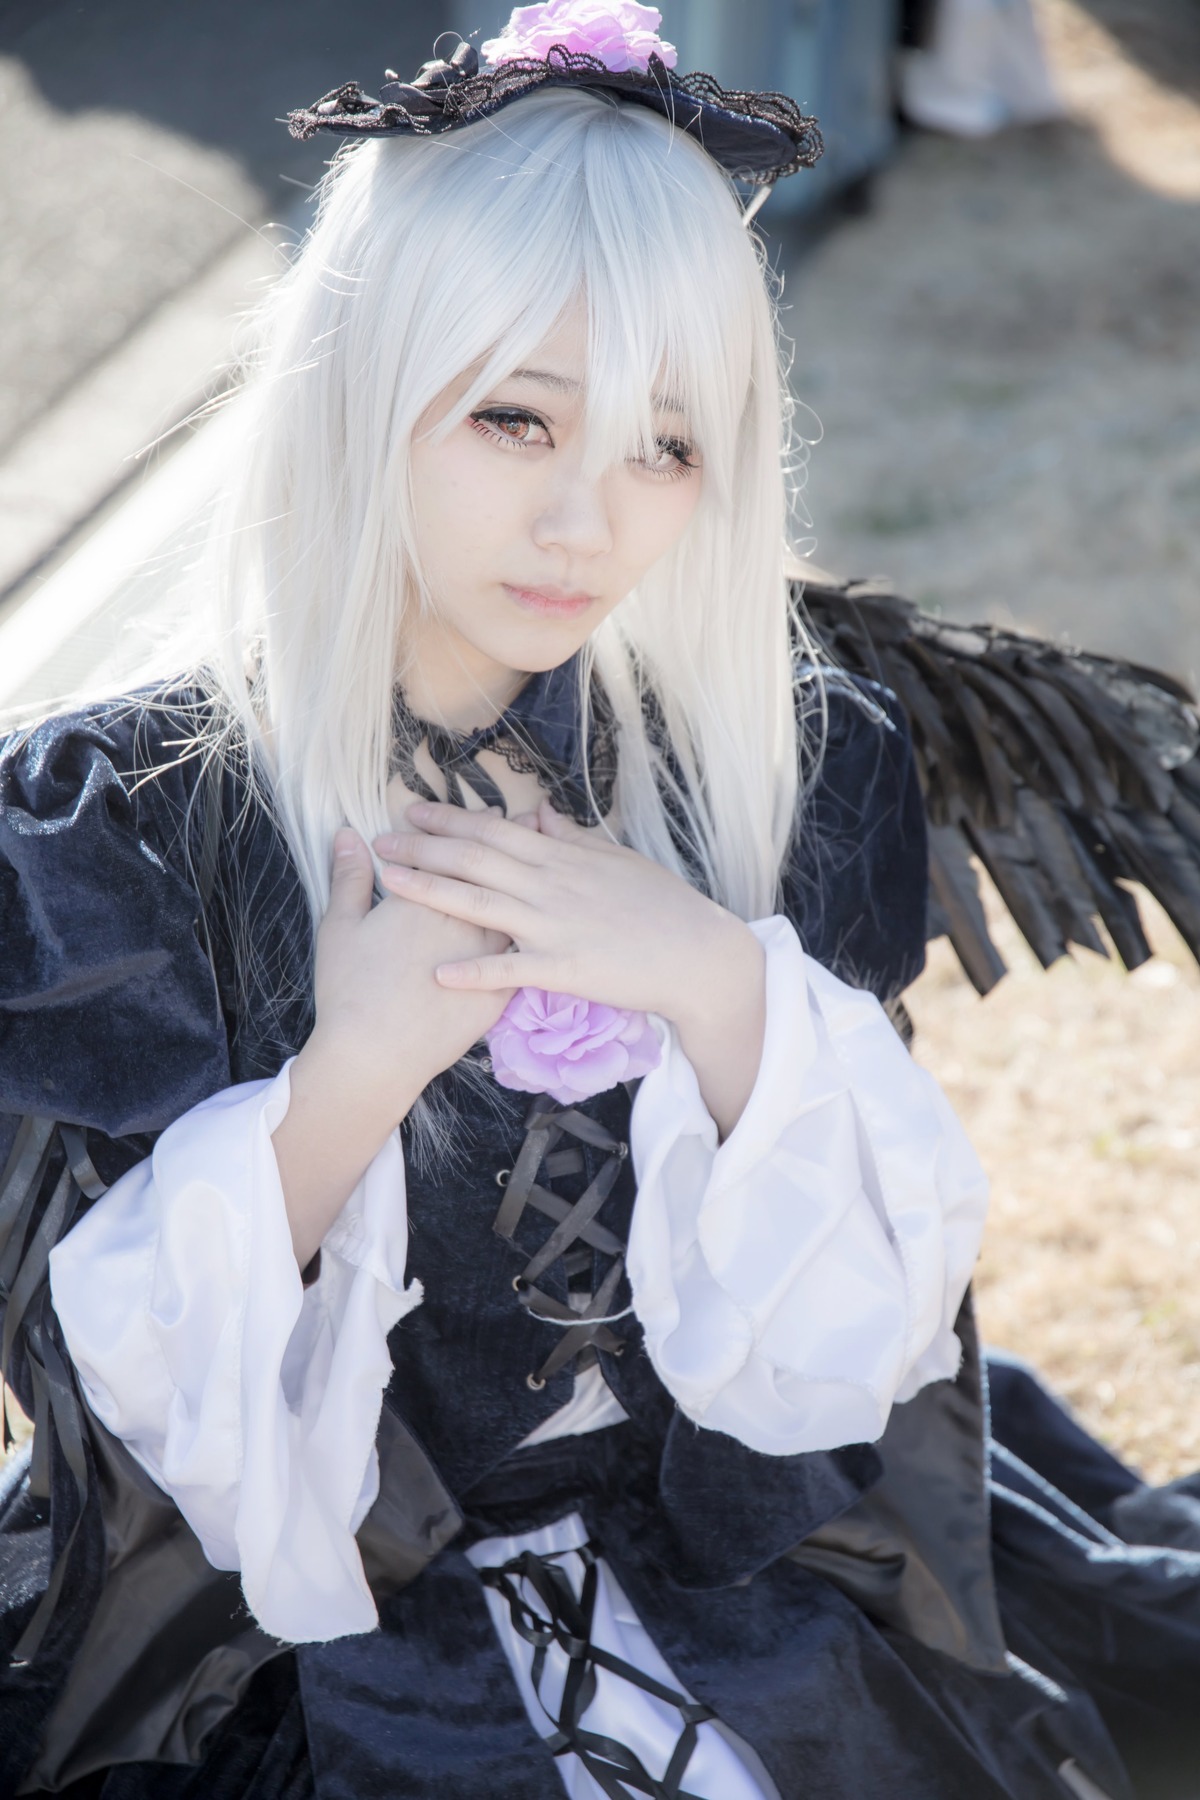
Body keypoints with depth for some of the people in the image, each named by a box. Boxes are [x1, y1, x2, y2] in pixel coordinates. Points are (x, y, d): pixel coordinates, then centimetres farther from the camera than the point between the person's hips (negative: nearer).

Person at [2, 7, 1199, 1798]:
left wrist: (724, 988, -18)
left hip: (729, 1589, 3)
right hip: (292, 1630, -2)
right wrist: (351, 1072, -24)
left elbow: (874, 1319, -2)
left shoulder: (792, 775, -2)